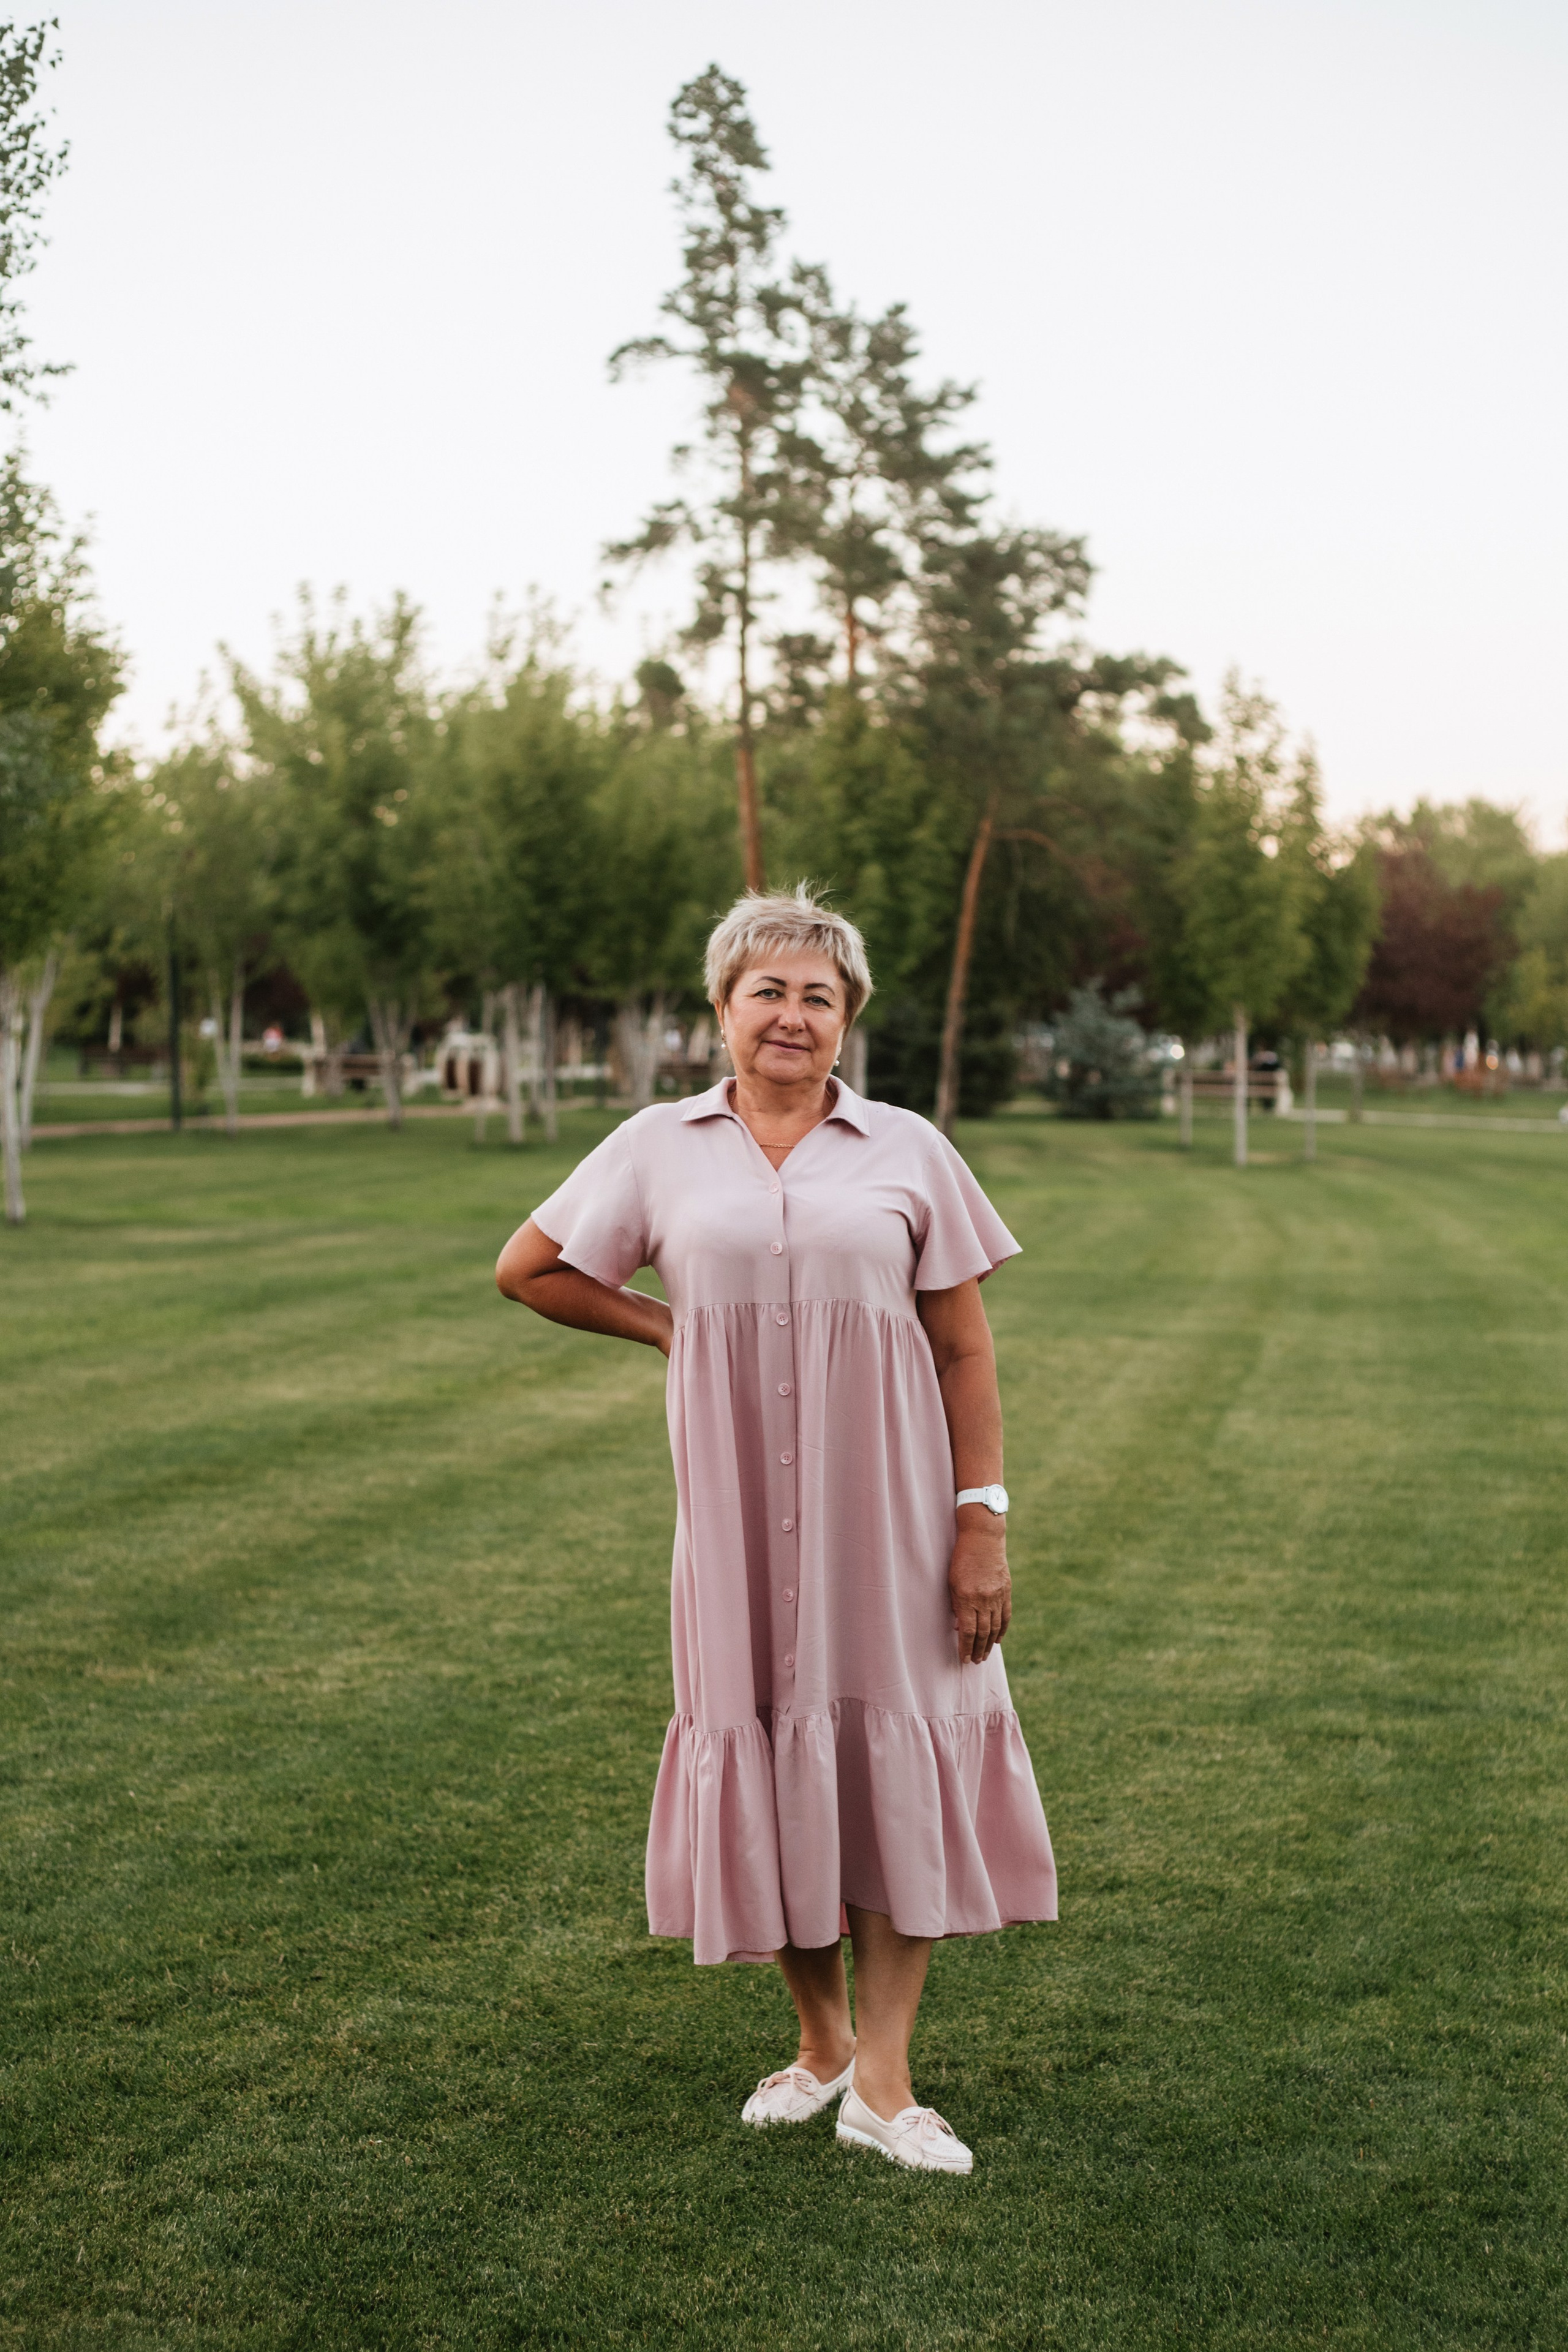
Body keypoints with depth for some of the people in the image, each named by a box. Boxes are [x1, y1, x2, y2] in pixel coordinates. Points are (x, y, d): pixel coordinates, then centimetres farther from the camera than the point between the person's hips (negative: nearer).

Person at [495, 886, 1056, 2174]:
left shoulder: (907, 1151, 2)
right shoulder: (660, 1148, 4)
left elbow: (965, 1351, 1)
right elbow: (528, 1269, 13)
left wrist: (984, 1519, -6)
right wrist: (667, 1326, 6)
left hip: (889, 1506, -1)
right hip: (741, 1511, 1)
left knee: (903, 1764, -1)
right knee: (769, 1757, 8)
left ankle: (884, 2079, 7)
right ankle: (821, 2041, 26)